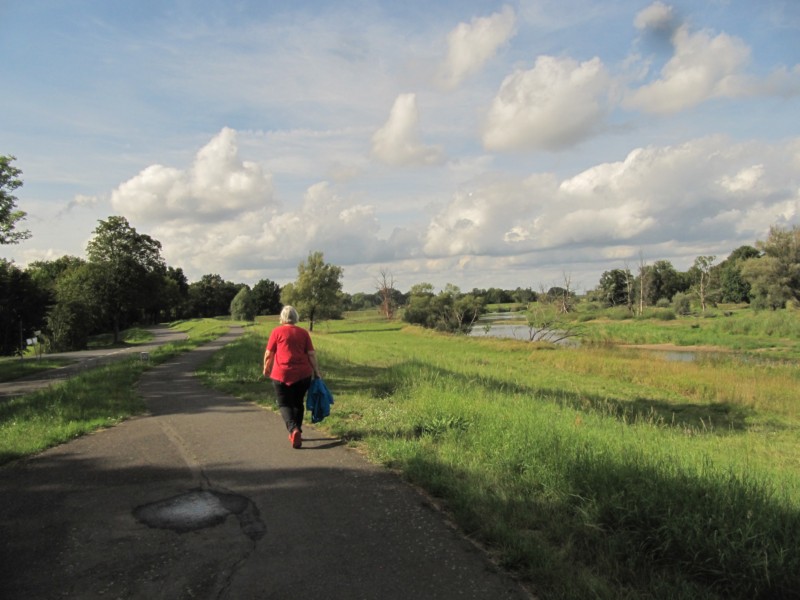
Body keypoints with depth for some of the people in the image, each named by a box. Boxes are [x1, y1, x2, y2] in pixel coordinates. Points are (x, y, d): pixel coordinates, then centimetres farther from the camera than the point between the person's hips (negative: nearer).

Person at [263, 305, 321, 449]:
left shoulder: (277, 331, 0)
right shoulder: (303, 332, 7)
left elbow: (268, 354, 2)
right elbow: (311, 354, 4)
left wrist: (266, 369, 17)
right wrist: (316, 371, 11)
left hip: (282, 374, -3)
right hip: (303, 374, 3)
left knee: (284, 404, 4)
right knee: (298, 403, 18)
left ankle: (293, 429, -18)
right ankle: (297, 432, 24)